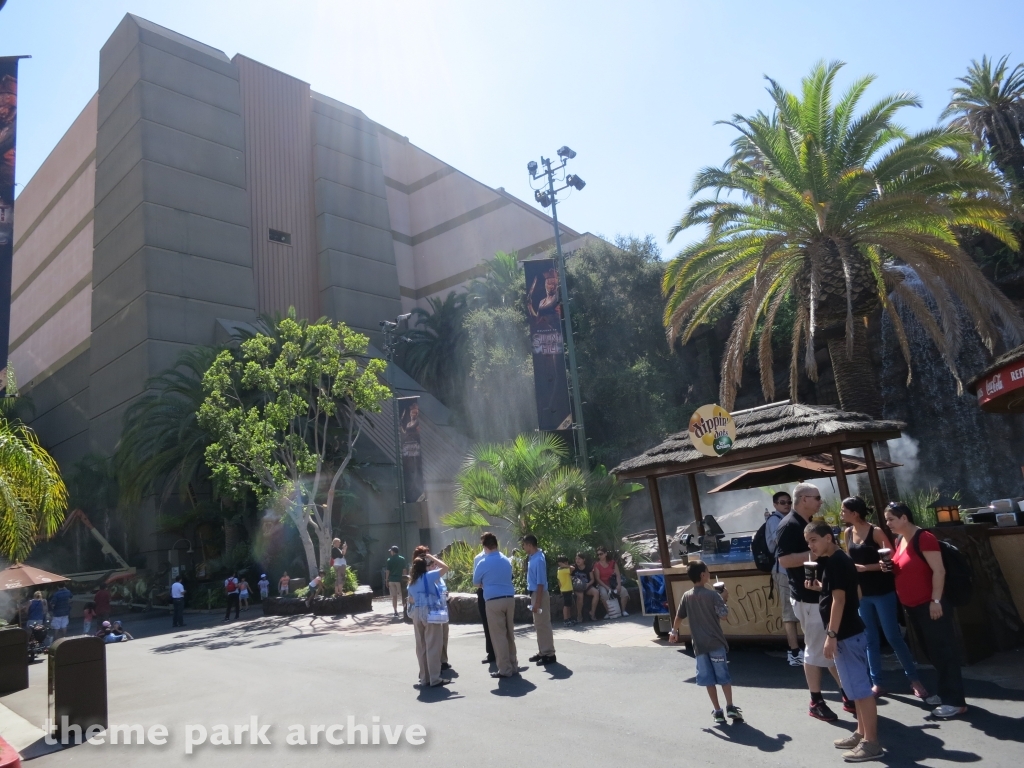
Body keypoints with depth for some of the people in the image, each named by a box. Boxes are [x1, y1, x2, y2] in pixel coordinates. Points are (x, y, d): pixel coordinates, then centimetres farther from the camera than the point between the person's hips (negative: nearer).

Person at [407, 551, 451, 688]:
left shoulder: (412, 581, 11)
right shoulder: (429, 576, -9)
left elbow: (411, 600, 14)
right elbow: (445, 567, -8)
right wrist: (431, 557, -2)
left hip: (417, 614, 7)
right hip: (430, 613, -7)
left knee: (421, 647, 11)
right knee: (433, 646, -2)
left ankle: (424, 678, 17)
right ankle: (435, 679, 1)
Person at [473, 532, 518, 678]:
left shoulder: (483, 563, -6)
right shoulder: (507, 560, 10)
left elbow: (476, 583, 7)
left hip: (494, 601, -6)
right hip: (509, 598, 6)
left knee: (498, 636, 1)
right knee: (510, 634, 14)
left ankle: (505, 669, 4)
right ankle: (514, 666, 20)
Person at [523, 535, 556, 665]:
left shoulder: (539, 559, -22)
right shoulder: (533, 557, 7)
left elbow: (541, 583, -23)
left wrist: (537, 602, -23)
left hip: (539, 594, -10)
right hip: (534, 593, 10)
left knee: (543, 625, -2)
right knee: (538, 625, 16)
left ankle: (549, 654, 5)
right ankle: (542, 652, 25)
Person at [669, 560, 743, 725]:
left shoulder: (687, 596, 2)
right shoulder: (712, 594, -11)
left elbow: (678, 617, 11)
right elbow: (724, 616, -12)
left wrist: (674, 632, 27)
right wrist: (724, 599, 2)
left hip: (699, 644, 3)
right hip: (716, 643, -3)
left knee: (709, 679, 8)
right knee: (723, 675, 9)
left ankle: (718, 711, 11)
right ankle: (730, 707, 8)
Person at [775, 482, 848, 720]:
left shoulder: (810, 524, 12)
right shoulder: (789, 525, -17)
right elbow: (785, 560, -26)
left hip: (824, 593, 9)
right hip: (808, 598, -9)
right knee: (816, 649, 1)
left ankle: (847, 695, 27)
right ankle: (816, 703, 13)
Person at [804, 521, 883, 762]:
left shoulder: (835, 562, -19)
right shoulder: (835, 560, 12)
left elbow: (839, 599, -23)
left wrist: (831, 636, -23)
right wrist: (817, 586, 9)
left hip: (846, 634, -11)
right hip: (850, 632, 11)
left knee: (860, 687, -3)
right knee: (857, 686, 17)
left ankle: (871, 742, 5)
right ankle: (862, 733, 26)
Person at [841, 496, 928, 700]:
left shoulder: (876, 532, -13)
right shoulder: (848, 533, 3)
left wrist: (865, 567, -20)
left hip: (882, 592, -5)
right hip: (861, 593, 5)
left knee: (893, 637, 0)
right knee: (870, 639, 9)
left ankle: (914, 679, 15)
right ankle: (876, 682, 17)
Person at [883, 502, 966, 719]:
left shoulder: (924, 538, -16)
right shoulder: (900, 541, 9)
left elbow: (938, 571, -19)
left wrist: (936, 601, -21)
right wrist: (889, 567, 0)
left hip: (929, 606, -9)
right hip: (913, 608, 9)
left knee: (944, 650, -1)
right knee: (933, 652, 16)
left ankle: (955, 701, 5)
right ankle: (945, 693, 27)